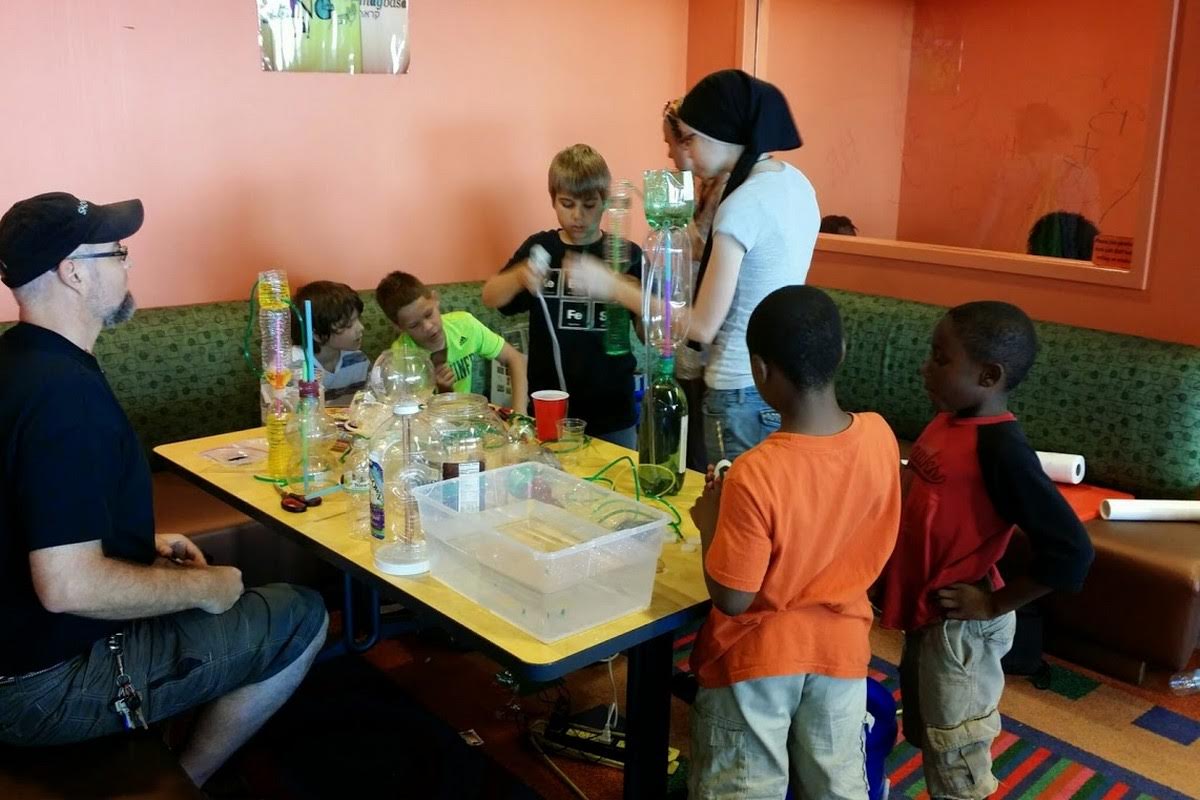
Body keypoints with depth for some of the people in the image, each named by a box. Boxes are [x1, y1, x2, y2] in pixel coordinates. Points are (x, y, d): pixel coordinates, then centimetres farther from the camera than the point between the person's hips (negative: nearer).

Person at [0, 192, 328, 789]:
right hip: (48, 682, -10)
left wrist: (143, 543, 11)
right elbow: (68, 586, -32)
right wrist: (202, 588, -17)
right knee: (302, 617, -3)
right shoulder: (65, 392, -28)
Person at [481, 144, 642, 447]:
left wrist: (610, 283, -30)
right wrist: (519, 277, -27)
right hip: (549, 408, 1)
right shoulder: (539, 248, 3)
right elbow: (491, 298, -5)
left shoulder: (625, 253, -1)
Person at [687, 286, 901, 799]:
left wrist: (709, 521, -8)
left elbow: (731, 598, -22)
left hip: (758, 657, -4)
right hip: (841, 645, 4)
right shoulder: (880, 436, -15)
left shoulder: (755, 474, -31)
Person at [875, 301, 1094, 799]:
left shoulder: (1000, 447, -26)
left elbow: (1070, 551, -28)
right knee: (927, 736, 26)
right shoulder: (950, 420, 0)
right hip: (926, 613, 8)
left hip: (960, 626, -8)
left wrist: (994, 604, -19)